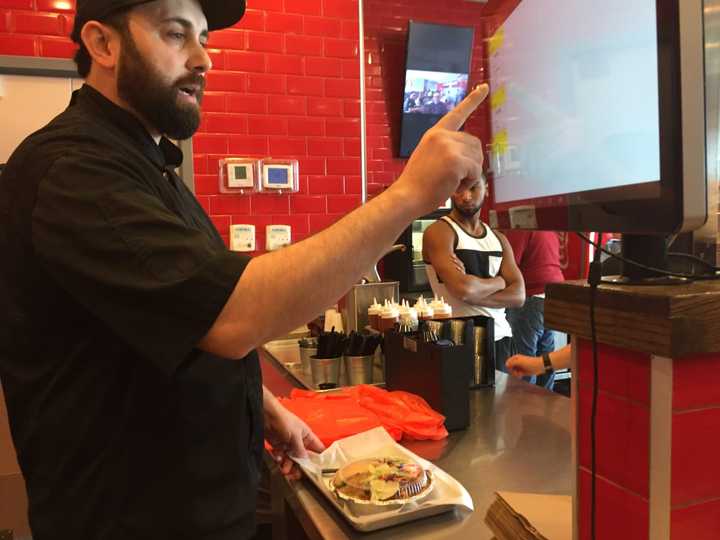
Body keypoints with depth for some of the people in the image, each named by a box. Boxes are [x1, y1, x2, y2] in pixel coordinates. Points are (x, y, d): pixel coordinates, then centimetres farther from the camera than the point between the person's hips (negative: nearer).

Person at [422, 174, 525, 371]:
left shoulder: (498, 238, 11)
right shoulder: (439, 232, -8)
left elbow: (518, 295, 0)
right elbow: (463, 288, -22)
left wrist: (473, 292, -16)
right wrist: (499, 282, -3)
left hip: (500, 338, 5)